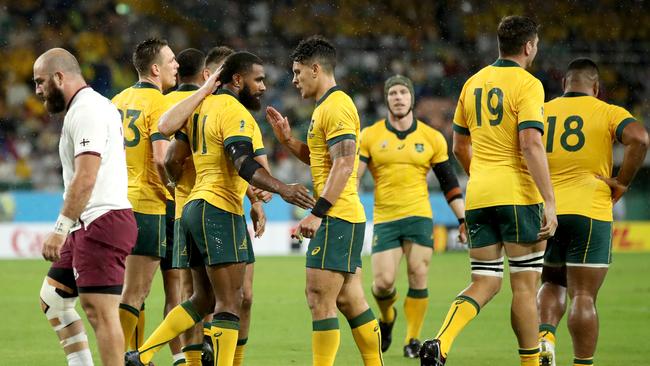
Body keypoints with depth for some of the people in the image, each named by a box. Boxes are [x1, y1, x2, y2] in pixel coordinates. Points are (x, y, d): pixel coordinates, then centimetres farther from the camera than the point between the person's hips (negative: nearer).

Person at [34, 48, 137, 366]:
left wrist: (61, 228, -25)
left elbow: (85, 178, -23)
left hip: (102, 222, -11)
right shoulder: (97, 105, 19)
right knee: (52, 298, 15)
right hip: (91, 225, 11)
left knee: (99, 311, -11)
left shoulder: (85, 111, -14)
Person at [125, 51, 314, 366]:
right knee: (229, 302, -9)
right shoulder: (235, 112, -11)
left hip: (195, 206, 10)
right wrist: (282, 189, -36)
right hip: (220, 210, -10)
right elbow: (244, 164, -25)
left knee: (204, 299, 16)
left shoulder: (204, 106, 16)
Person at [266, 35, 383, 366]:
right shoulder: (325, 107, 19)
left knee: (320, 298, -10)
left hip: (336, 217, -10)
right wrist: (287, 139, 15)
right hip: (344, 217, 10)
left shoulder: (336, 107, -13)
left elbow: (344, 165, -21)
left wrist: (317, 213, -24)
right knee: (350, 300, 11)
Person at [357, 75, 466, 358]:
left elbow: (449, 183, 12)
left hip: (418, 216, 0)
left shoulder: (432, 138, 6)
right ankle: (386, 317, 25)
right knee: (383, 282, -9)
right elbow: (351, 177, 0)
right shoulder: (370, 136, 3)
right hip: (384, 219, 0)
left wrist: (463, 218, 6)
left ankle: (413, 339, 4)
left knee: (418, 277, -8)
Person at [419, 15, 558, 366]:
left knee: (484, 283, 7)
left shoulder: (473, 83, 13)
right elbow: (531, 144, -19)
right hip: (518, 194, -6)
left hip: (478, 194, 6)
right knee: (524, 285, 3)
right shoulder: (527, 84, -8)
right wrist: (550, 202, -19)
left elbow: (460, 146, 20)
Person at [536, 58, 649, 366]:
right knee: (583, 296, -1)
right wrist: (621, 184, -8)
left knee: (552, 284, 20)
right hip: (590, 213, -3)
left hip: (545, 214, 3)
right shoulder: (608, 113, 1)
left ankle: (545, 335, -5)